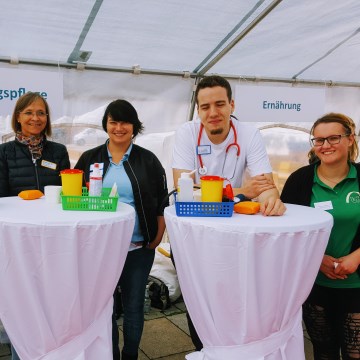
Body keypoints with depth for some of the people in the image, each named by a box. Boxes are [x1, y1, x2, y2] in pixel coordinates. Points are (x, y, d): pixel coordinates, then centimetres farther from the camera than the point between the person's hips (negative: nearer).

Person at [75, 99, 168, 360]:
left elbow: (162, 202, 4)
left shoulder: (147, 160, 2)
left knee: (133, 305, 10)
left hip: (138, 247, -1)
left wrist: (157, 238, -1)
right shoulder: (90, 158, 5)